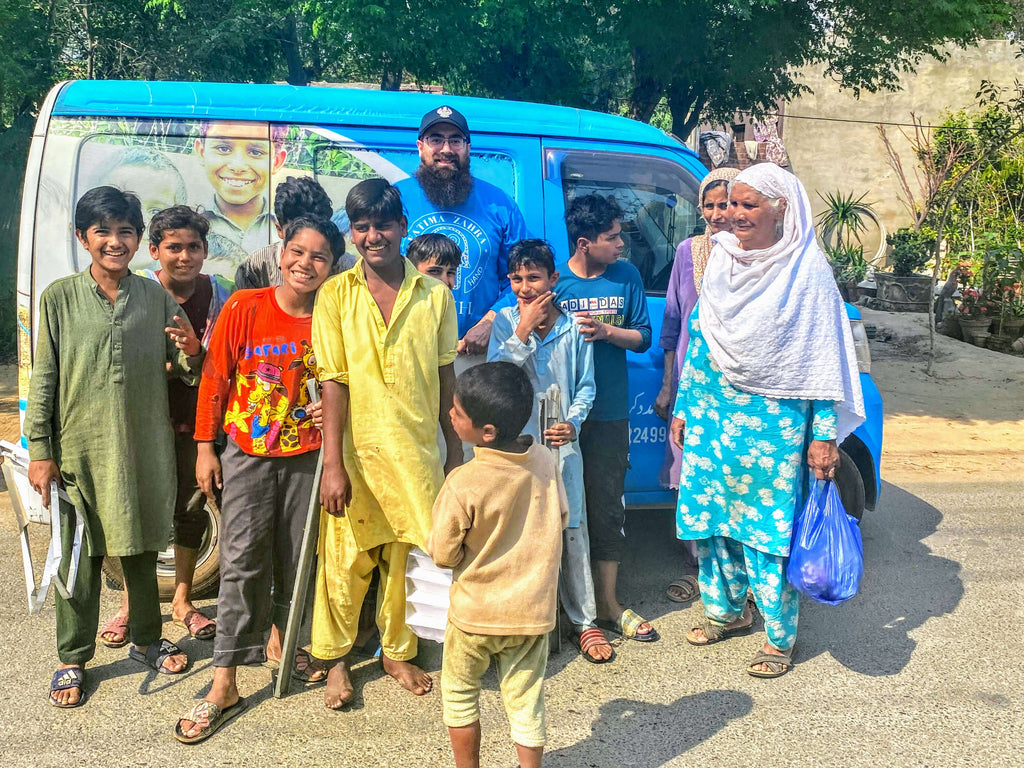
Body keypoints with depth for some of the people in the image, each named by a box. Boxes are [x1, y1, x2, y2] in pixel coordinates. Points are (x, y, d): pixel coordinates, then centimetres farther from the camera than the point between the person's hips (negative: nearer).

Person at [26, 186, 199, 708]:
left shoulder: (156, 298, 3)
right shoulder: (60, 298, -2)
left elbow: (179, 368, 8)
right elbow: (44, 379, -1)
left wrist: (191, 353, -16)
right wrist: (39, 451, -3)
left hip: (145, 447, 2)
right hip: (79, 448, -1)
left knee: (141, 550, 14)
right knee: (79, 554, 7)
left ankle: (146, 641, 33)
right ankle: (73, 659, 24)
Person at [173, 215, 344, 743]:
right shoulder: (244, 307, -7)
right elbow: (215, 378, -1)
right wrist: (205, 448, -1)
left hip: (307, 456, 2)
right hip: (246, 453, -2)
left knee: (296, 558, 13)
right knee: (242, 563, -2)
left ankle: (279, 639, 39)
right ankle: (225, 684, 7)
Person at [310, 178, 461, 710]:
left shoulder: (434, 294, 1)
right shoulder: (336, 294, -4)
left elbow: (445, 376, 7)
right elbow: (333, 382, -7)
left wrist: (454, 448, 8)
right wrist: (332, 464, -12)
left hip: (417, 451, 2)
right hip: (356, 451, -1)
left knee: (406, 558, 12)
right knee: (345, 560, 8)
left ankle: (398, 652, 34)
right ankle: (335, 659, 30)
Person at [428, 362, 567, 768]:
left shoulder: (463, 484, -25)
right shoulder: (545, 460, -10)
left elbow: (443, 554, -14)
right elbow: (561, 518, 5)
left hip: (476, 613, -3)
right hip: (534, 610, 4)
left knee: (459, 692, 20)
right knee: (525, 700, 16)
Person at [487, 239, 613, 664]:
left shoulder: (574, 325, -1)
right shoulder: (505, 322, -1)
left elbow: (586, 386, 4)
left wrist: (573, 422, -12)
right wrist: (523, 332, -16)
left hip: (561, 443, 0)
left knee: (571, 531, 3)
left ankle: (584, 621, 17)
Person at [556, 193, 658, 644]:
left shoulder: (626, 276, 3)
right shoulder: (554, 281, -4)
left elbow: (643, 337, 3)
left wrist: (606, 331, -14)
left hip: (609, 414, 2)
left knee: (606, 507, 9)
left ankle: (606, 604, 22)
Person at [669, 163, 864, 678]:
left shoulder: (806, 271, -8)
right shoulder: (720, 260, 7)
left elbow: (823, 357, -8)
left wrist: (824, 434, -11)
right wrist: (682, 408, 12)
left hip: (770, 424, -5)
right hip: (710, 417, 6)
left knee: (768, 526, 0)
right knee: (709, 515, 12)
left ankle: (781, 636, 18)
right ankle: (726, 609, 33)